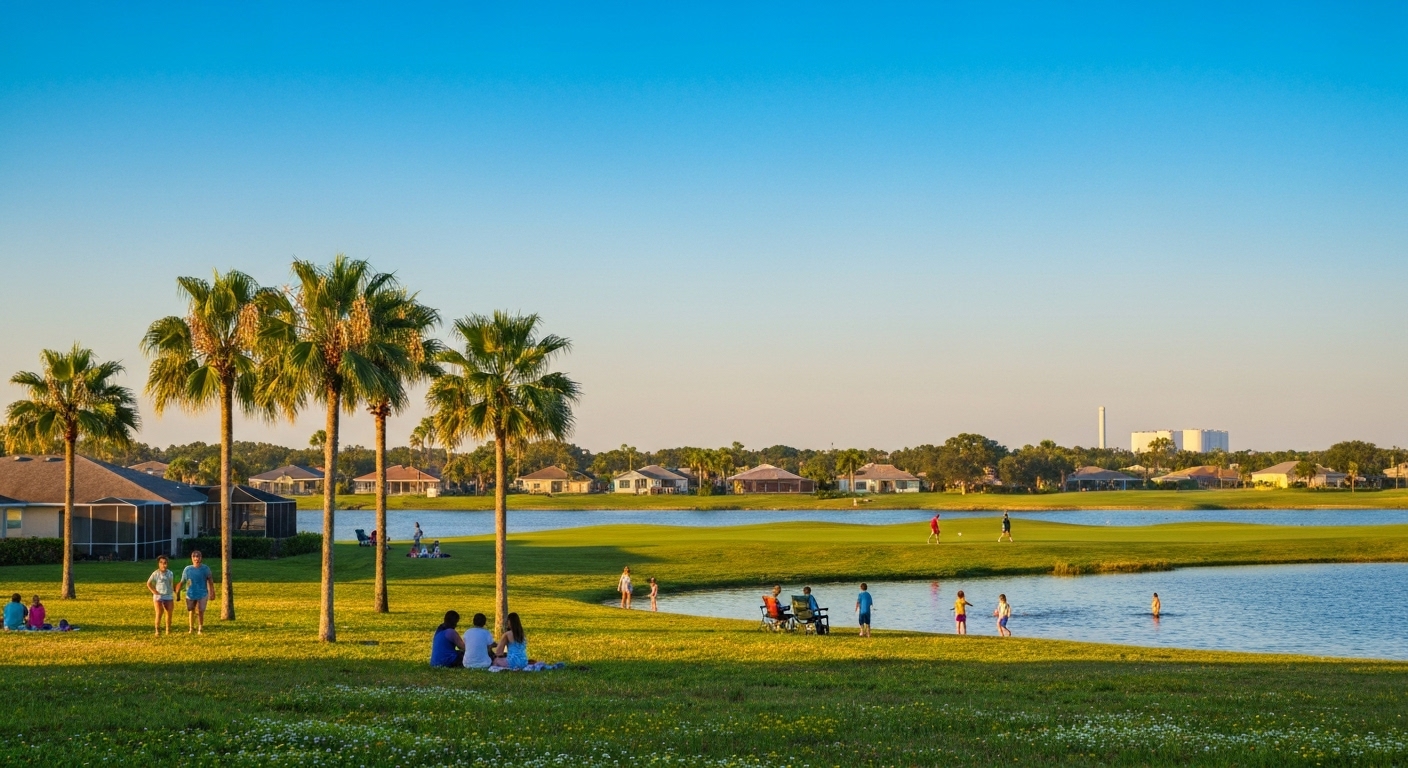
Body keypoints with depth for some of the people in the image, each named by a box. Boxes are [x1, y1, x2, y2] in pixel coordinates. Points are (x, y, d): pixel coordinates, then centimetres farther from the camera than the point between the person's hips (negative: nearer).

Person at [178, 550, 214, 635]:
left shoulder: (205, 568, -6)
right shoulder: (187, 569, -4)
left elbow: (210, 581, 0)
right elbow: (182, 582, 1)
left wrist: (212, 593, -2)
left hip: (202, 594, -1)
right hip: (190, 594, 1)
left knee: (200, 612, -1)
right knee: (191, 612, 10)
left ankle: (200, 629, 12)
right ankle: (191, 629, 25)